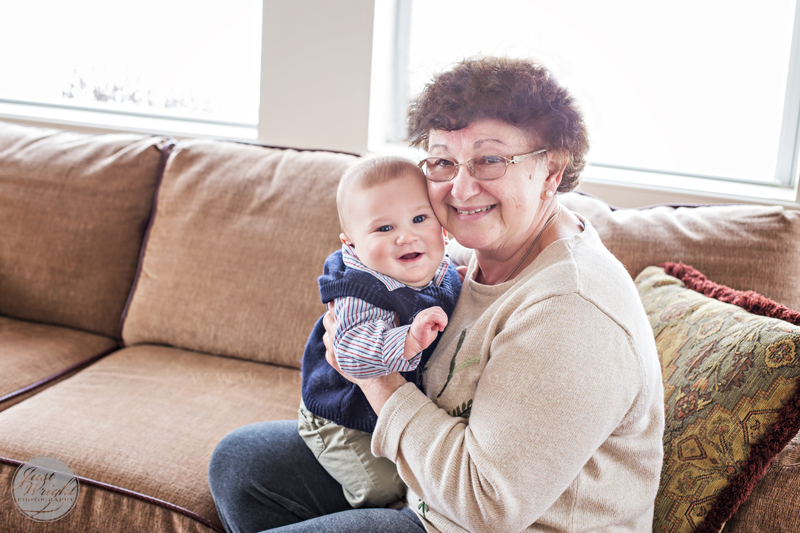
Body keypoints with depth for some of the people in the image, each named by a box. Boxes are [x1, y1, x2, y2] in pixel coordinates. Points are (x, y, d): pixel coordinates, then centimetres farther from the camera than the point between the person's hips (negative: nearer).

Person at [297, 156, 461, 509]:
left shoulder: (445, 275, -8)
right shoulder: (364, 293, -35)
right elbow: (350, 353, -51)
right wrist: (408, 341, -61)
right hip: (346, 424, -7)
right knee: (383, 486, -9)